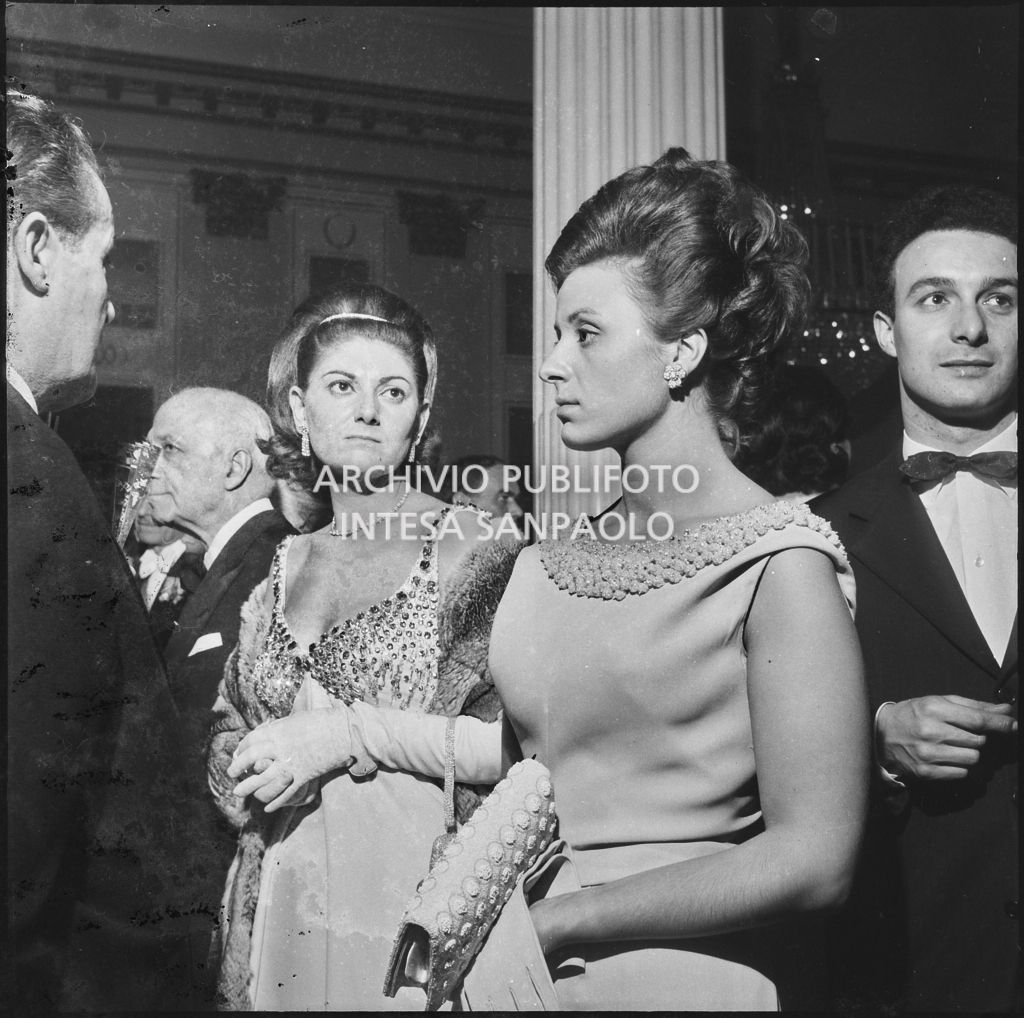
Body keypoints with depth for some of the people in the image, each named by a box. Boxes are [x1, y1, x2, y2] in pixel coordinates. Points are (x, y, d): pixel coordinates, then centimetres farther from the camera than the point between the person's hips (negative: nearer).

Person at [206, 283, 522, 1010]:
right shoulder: (283, 567, 9)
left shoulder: (475, 549, -8)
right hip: (279, 911, 5)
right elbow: (228, 734, 18)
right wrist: (254, 780, -3)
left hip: (420, 909, -5)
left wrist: (351, 737, -19)